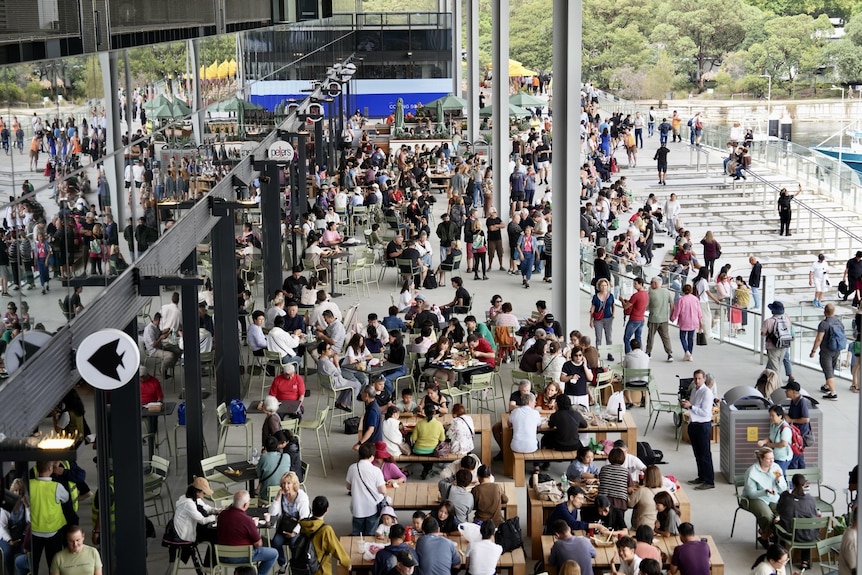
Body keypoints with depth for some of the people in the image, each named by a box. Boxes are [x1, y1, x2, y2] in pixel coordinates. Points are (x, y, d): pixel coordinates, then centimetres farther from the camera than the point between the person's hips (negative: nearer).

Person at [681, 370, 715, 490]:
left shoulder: (707, 392, -16)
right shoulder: (695, 390, 10)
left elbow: (705, 412, -22)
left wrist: (690, 406, -23)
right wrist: (686, 405, 3)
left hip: (703, 426, -9)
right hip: (693, 424, 9)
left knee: (705, 454, -3)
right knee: (697, 453, 17)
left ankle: (709, 481, 3)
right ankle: (701, 477, 29)